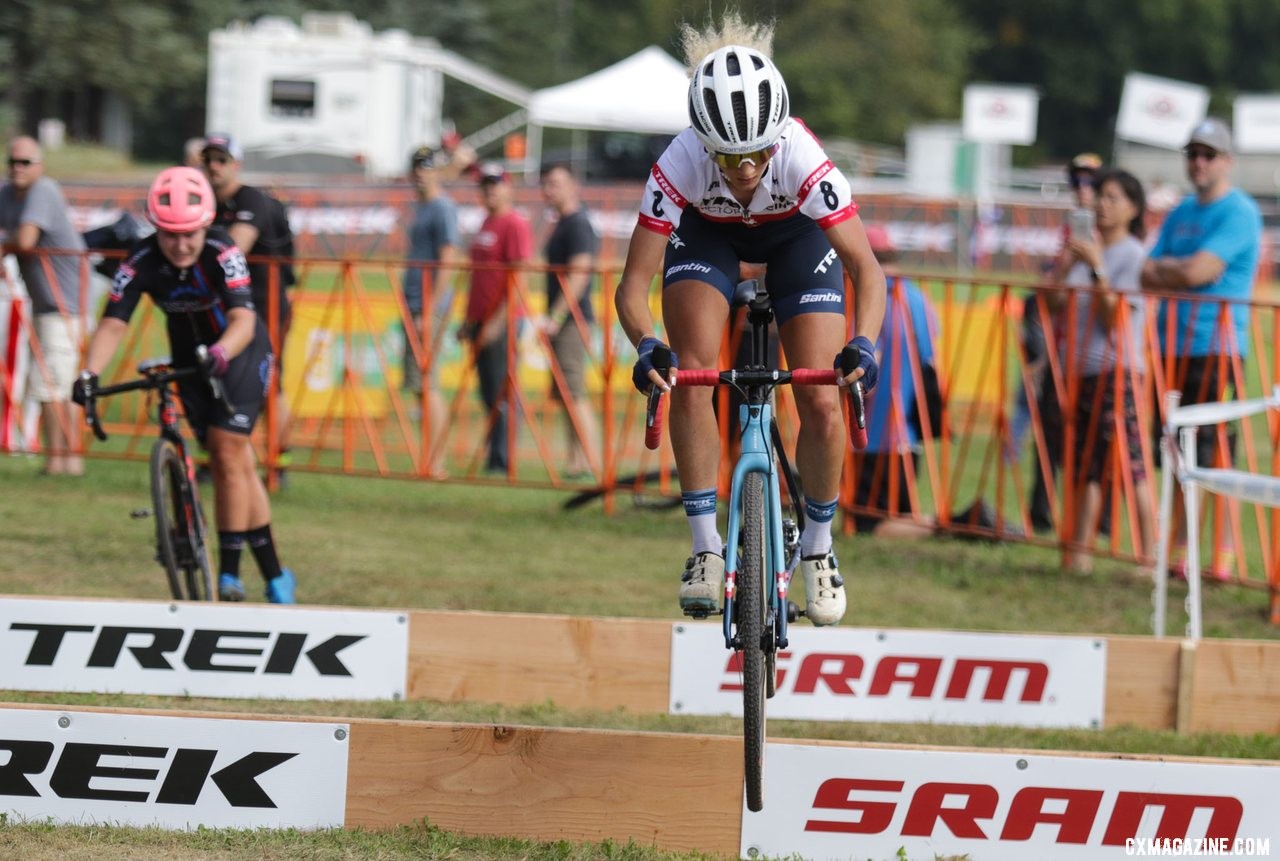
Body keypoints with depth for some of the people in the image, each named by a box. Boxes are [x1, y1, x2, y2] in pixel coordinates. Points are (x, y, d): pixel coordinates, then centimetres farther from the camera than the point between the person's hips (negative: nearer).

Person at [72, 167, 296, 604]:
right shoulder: (141, 264, -21)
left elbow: (243, 320, -40)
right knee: (235, 465, 5)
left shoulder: (222, 254, -29)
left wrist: (220, 354, -60)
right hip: (189, 359, 4)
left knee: (227, 453, -18)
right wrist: (89, 372, -44)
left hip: (240, 353, -4)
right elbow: (113, 323, -28)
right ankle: (275, 575, 12)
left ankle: (230, 571, -12)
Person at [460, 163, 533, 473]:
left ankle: (501, 461, -10)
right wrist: (468, 320, 21)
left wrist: (498, 321, -19)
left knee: (501, 394, -9)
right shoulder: (487, 223, 19)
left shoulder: (515, 224, -9)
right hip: (481, 322, 9)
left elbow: (517, 276, -15)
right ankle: (494, 459, 12)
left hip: (503, 322, -9)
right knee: (489, 396, 9)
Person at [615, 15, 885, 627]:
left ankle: (817, 547, 11)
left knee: (822, 404, -12)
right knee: (691, 377, -22)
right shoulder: (680, 166, -37)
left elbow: (866, 269, -40)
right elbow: (634, 282, -35)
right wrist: (646, 346, -54)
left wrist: (863, 344, -57)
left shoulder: (803, 161, -40)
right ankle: (706, 548, -12)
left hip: (795, 234, 0)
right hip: (706, 233, 0)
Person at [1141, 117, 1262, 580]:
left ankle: (1224, 555, -3)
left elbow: (1198, 271, -17)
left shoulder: (1238, 212, -7)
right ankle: (1176, 552, 16)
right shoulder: (1182, 213, 17)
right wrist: (1181, 272, -7)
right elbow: (1149, 276, 12)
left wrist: (1163, 269, 1)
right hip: (1174, 347, 7)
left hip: (1216, 347, -7)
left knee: (1217, 456, -8)